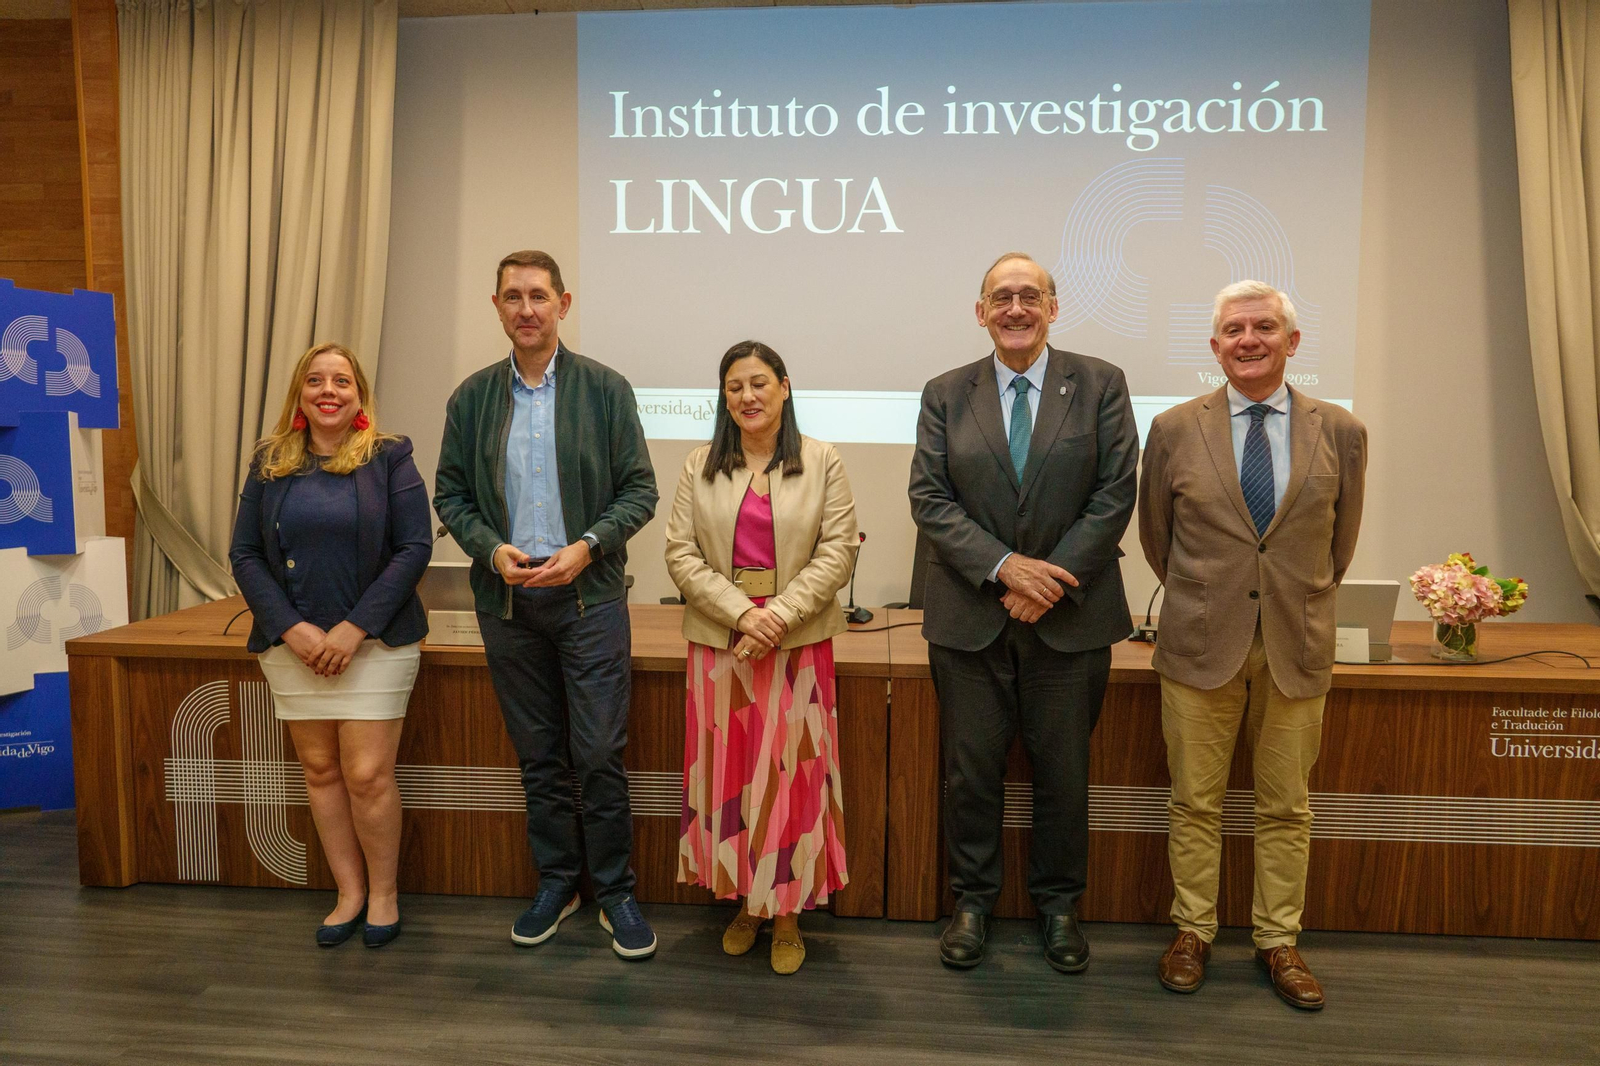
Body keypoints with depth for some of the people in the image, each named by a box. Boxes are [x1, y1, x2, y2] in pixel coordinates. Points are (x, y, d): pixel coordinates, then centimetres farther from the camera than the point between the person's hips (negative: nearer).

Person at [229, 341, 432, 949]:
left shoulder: (389, 459, -2)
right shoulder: (270, 464, 7)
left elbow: (414, 548, -7)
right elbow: (244, 554, 5)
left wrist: (356, 627, -13)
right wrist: (291, 628, -8)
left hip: (374, 642, -3)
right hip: (294, 644, 4)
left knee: (367, 775, -4)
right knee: (320, 770, 9)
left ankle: (383, 894, 16)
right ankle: (350, 893, 23)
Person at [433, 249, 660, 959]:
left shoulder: (605, 389, 0)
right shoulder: (472, 398, 7)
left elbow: (639, 489, -1)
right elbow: (450, 493, 9)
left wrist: (586, 548, -14)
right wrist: (491, 549, -9)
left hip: (589, 595, -2)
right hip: (507, 600, 3)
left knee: (599, 753, -1)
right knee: (538, 754, 13)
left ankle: (615, 891, 15)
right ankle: (556, 882, 28)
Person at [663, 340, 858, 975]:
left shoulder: (821, 463, 2)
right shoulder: (700, 468, 7)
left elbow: (838, 550, -4)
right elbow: (681, 553, 1)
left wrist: (780, 614, -15)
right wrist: (741, 613, -12)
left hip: (798, 641, -2)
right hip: (720, 640, 2)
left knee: (790, 772, 2)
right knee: (728, 771, 7)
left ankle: (787, 915, 15)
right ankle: (743, 902, 23)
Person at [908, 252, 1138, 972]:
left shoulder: (1100, 385, 2)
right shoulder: (945, 395, 5)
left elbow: (1114, 496, -4)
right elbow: (929, 500, -2)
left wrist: (1051, 579, -13)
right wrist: (1003, 566, -15)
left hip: (1072, 616, 0)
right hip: (969, 616, 1)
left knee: (1063, 770, 11)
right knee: (971, 769, 9)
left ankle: (1058, 903, 31)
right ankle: (972, 900, 28)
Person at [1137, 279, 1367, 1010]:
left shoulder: (1340, 433, 0)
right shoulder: (1174, 430, -3)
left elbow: (1340, 541, 11)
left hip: (1296, 648, 1)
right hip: (1200, 646, -1)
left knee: (1286, 807, 12)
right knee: (1195, 800, 8)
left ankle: (1278, 941, 27)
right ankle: (1193, 931, 24)